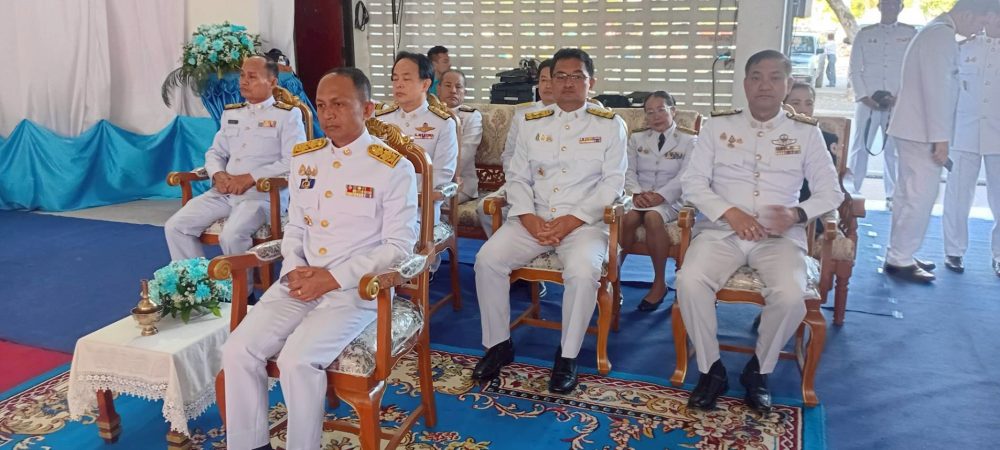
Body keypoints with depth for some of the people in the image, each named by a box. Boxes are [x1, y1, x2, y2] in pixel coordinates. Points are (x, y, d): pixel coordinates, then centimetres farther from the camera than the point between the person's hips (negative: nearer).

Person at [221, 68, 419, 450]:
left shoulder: (393, 167, -8)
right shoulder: (304, 157, 11)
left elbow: (399, 245, -9)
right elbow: (294, 225, 16)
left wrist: (334, 278, -16)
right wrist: (293, 269, -5)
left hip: (357, 288, -5)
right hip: (300, 282, 6)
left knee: (297, 360, -26)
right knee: (238, 350, -12)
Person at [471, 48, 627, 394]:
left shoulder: (610, 125, 5)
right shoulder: (531, 123, 14)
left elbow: (612, 183, -3)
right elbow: (517, 177, 10)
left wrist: (570, 222, -14)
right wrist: (530, 220, -9)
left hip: (584, 221, -3)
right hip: (533, 219, 3)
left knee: (583, 271, -33)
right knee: (487, 259, -20)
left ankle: (567, 357, -11)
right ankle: (498, 345, -1)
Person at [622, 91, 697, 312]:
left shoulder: (689, 140, 5)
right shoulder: (637, 138, 17)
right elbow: (629, 170, 7)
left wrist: (659, 196, -20)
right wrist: (637, 193, -14)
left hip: (670, 200, -3)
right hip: (640, 196, 3)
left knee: (652, 217, -36)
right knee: (628, 218, -33)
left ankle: (660, 282, -23)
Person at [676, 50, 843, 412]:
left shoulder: (806, 132, 10)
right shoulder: (718, 125, 9)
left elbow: (831, 191, 8)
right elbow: (693, 181, 3)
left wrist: (797, 214, -13)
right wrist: (730, 212, -14)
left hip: (779, 235, 0)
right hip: (721, 229, 0)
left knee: (790, 296, -30)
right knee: (690, 282, -29)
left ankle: (759, 372, 0)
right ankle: (711, 370, -6)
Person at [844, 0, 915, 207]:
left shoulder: (910, 34, 9)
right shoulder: (865, 34, 9)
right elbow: (854, 69, 5)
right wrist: (864, 96, -7)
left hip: (898, 101, 0)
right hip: (867, 99, 0)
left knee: (895, 150, 1)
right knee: (859, 146, -1)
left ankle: (893, 196, 5)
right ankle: (849, 192, 2)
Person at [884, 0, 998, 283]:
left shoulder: (935, 32, 17)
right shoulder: (942, 35, -14)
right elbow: (937, 89, -20)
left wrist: (938, 136, 20)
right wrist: (941, 138, -21)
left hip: (914, 130, 10)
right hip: (922, 132, -10)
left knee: (909, 194, 12)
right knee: (922, 196, -7)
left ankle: (899, 255, 19)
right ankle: (900, 260, -2)